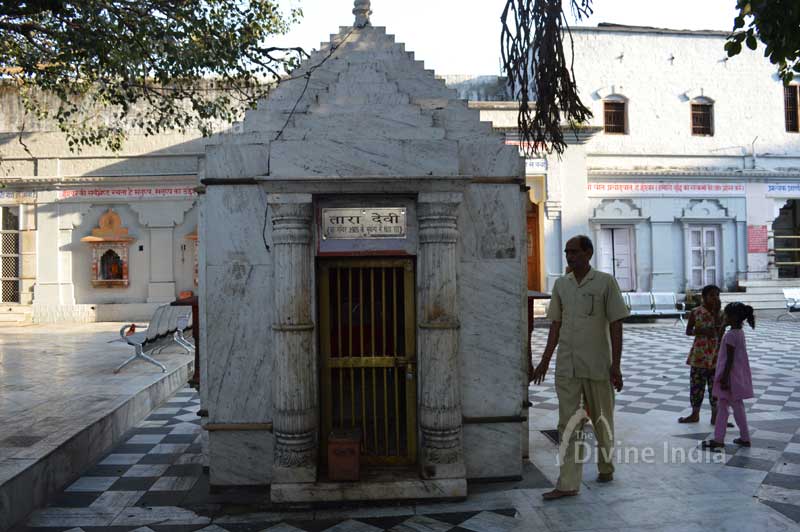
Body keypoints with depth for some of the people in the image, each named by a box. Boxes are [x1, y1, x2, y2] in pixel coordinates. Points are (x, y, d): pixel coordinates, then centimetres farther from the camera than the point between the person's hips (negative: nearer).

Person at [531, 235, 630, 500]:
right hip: (566, 366, 3)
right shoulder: (560, 284, 7)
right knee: (567, 424, 0)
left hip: (597, 366, -3)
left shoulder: (605, 282, -5)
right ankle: (568, 483, 3)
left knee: (602, 421, 13)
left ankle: (606, 466, 36)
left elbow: (616, 325, -5)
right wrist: (545, 361, 10)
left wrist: (616, 365, -10)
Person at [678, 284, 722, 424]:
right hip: (699, 354, 0)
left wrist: (716, 312, -16)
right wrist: (701, 331, -17)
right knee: (696, 384, 7)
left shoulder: (719, 313, 0)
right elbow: (688, 331, 0)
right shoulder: (695, 313, -2)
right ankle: (695, 414, 20)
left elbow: (720, 331, -13)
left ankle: (715, 415, 15)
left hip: (715, 354, 0)